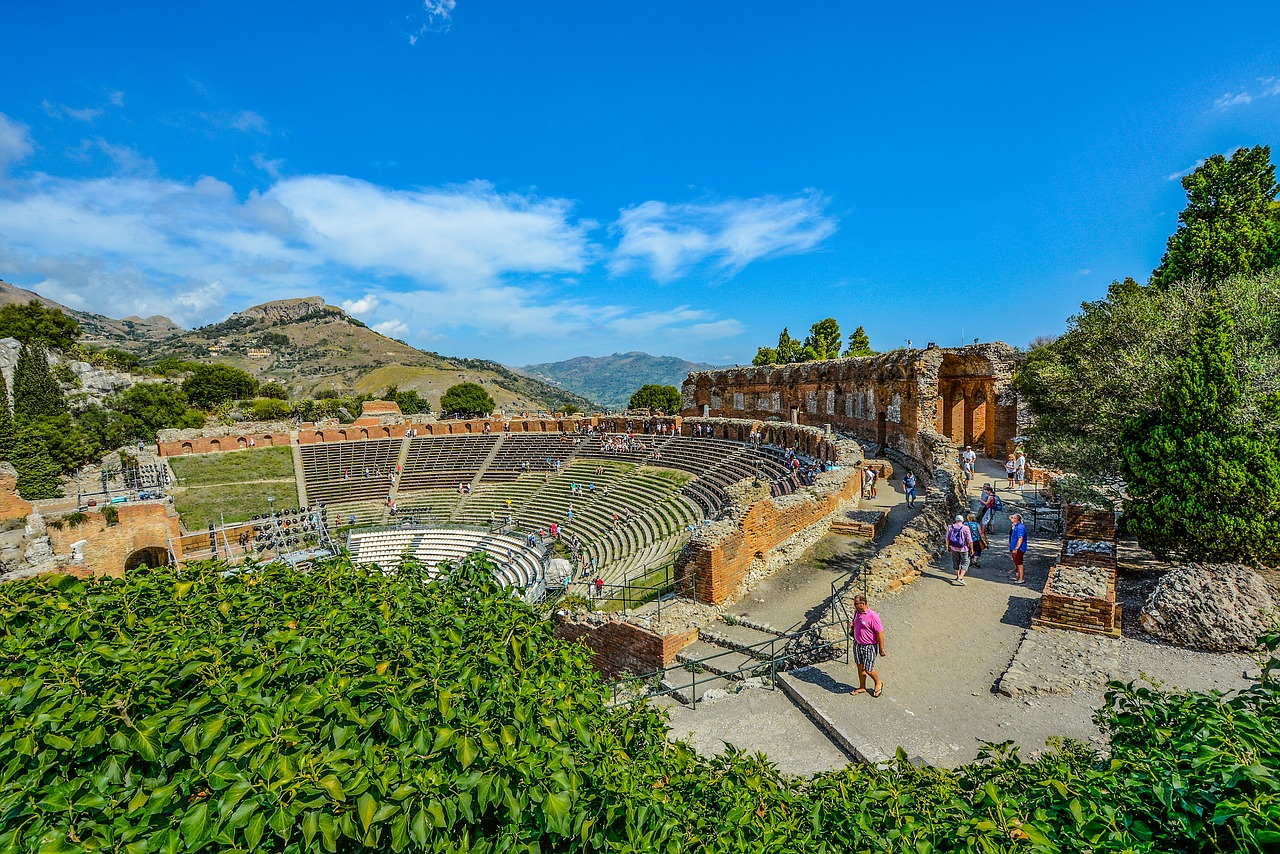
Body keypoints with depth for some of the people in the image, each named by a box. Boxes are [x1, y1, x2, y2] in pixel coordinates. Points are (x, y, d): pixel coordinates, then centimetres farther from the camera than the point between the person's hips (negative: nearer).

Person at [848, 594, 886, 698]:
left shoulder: (873, 616, -24)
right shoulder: (856, 612, -1)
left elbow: (880, 633, -17)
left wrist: (881, 649, -13)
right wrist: (852, 624, -6)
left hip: (869, 646, -7)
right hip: (857, 644, 7)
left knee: (868, 669, 3)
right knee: (860, 667, 16)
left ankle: (878, 683, 33)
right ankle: (862, 687, 34)